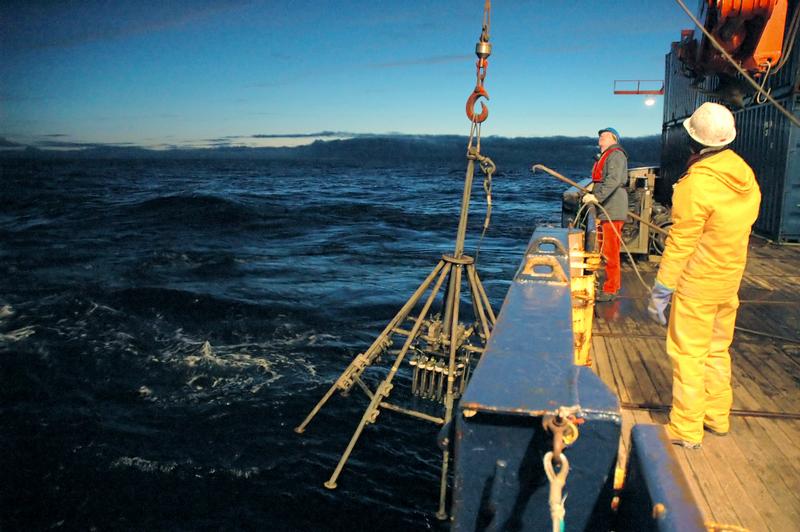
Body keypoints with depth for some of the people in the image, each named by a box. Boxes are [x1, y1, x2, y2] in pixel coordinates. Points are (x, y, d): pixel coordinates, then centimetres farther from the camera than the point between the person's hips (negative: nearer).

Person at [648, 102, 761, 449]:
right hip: (730, 282, 8)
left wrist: (660, 293, -13)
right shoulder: (746, 178, 2)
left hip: (696, 286, -8)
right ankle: (717, 417, 34)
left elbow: (679, 246, -20)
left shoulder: (696, 185, -21)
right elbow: (743, 227, 11)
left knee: (687, 356, 2)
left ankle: (686, 430, 13)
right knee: (717, 350, 20)